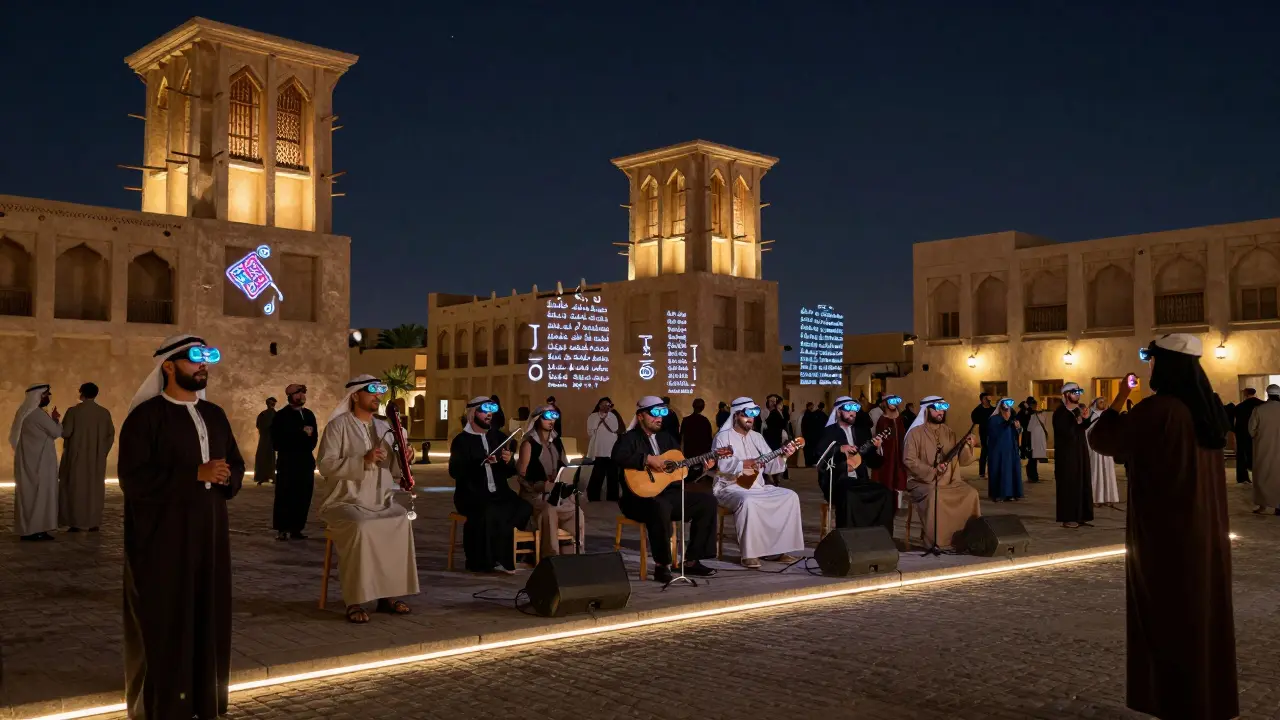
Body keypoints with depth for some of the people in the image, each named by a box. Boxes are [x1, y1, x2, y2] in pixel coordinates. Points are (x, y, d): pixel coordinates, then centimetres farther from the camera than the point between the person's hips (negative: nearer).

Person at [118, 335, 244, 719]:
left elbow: (237, 465, 16)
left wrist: (226, 478, -7)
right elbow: (133, 477, -15)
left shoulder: (215, 415, 13)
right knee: (162, 625, 0)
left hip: (209, 533, 6)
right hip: (161, 537, -5)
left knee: (209, 620, 6)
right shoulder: (146, 415, -7)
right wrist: (195, 474, -18)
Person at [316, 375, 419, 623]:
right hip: (346, 501, -5)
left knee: (404, 521, -24)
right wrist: (363, 461, -24)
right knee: (361, 527, -36)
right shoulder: (338, 425, -4)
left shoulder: (383, 427, 15)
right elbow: (325, 465, -15)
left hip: (380, 501, 5)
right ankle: (354, 602, -25)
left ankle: (388, 595, -15)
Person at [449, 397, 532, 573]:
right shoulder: (461, 440, -1)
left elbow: (510, 472, 14)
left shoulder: (499, 437, 13)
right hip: (472, 494, -5)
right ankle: (485, 561, -15)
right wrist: (481, 463, -25)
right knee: (487, 513, -35)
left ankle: (501, 558, -9)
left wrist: (508, 462, -9)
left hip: (498, 493, 5)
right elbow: (455, 472, -14)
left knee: (524, 508, -22)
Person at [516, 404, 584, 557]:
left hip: (556, 492, 5)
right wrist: (542, 485, -21)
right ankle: (550, 557, -28)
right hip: (535, 493, -5)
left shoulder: (556, 441, 15)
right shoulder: (529, 443, -3)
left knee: (577, 513, -20)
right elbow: (521, 474, -9)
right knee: (549, 512, -35)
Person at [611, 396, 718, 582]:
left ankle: (692, 561, -2)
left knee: (707, 501, -5)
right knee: (660, 506, -40)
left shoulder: (666, 438, 18)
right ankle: (662, 565, -26)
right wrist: (648, 459, -28)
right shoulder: (630, 438, -4)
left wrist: (702, 467, 1)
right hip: (640, 497, -8)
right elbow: (618, 456, -26)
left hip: (669, 493, 8)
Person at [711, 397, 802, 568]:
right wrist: (744, 464, -35)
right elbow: (722, 465, -20)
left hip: (757, 487, 7)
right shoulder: (723, 437, -4)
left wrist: (783, 456, -9)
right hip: (731, 488, -7)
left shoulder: (756, 437, 15)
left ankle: (775, 549, -6)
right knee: (748, 502, -39)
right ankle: (749, 554, -28)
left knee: (790, 496, -10)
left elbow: (769, 466, 10)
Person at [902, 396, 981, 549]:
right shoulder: (915, 433, -3)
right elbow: (909, 460, -12)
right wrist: (933, 471, -21)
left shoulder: (949, 433, 13)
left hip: (949, 481, 5)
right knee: (934, 496, -35)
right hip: (923, 481, -5)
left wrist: (967, 446, -9)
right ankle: (935, 541, -25)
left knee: (971, 494, -19)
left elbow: (962, 461, 10)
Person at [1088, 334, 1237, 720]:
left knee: (1168, 612, 4)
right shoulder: (1209, 407, 4)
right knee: (1202, 607, 16)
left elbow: (1103, 440, -13)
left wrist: (1119, 399, 0)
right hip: (1206, 526, 7)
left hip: (1164, 529, -7)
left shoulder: (1158, 408, -21)